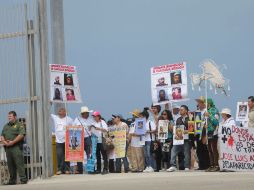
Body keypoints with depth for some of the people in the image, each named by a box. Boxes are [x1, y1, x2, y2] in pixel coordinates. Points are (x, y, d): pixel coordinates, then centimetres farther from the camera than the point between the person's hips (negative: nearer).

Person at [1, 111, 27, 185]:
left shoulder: (19, 125, 1)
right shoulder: (6, 126, 22)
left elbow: (21, 134, -11)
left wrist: (12, 142, -16)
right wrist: (4, 141, -4)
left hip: (16, 147, -6)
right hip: (8, 147, 6)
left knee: (19, 163, -12)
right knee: (10, 164, 6)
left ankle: (23, 179, -13)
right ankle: (12, 180, 11)